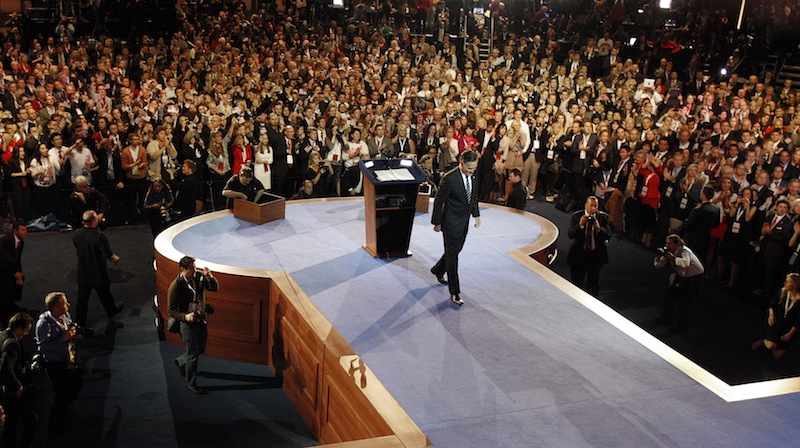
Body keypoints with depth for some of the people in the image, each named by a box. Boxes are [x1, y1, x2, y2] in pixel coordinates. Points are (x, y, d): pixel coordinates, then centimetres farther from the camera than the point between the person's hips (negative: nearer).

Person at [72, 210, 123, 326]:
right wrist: (116, 259, 0)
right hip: (98, 273, -3)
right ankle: (111, 311, 45)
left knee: (82, 298, 16)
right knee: (105, 295, 22)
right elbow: (109, 255, -22)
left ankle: (80, 322, 26)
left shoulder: (76, 234, -12)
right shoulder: (99, 236, -29)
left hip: (83, 273, 3)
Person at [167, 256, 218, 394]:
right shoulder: (175, 286, -19)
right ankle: (191, 383, 24)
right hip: (188, 324, -6)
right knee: (193, 354, 4)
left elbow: (215, 288, 0)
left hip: (201, 320, 6)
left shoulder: (199, 277, -6)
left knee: (201, 350, 20)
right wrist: (185, 316, -32)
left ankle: (181, 362, 48)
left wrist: (210, 277, -20)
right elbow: (172, 310, -15)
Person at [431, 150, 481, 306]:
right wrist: (437, 223, -9)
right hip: (452, 222, -8)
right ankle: (454, 293, 6)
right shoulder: (450, 179, -25)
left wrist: (476, 215, 12)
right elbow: (439, 201, -16)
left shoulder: (472, 175, -2)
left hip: (464, 220, 8)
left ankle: (438, 270, 47)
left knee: (456, 250, 21)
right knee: (452, 255, 0)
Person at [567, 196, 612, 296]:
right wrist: (580, 225, -32)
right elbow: (570, 235, -17)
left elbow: (608, 235, -14)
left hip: (596, 254, 1)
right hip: (579, 253, -1)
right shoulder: (576, 216, -8)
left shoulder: (603, 216, -6)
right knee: (576, 282, 12)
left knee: (594, 283, 11)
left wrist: (598, 228, -31)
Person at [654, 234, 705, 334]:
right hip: (682, 277, 8)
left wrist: (673, 257, -43)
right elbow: (658, 264, 0)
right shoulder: (669, 252, -4)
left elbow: (686, 263, -49)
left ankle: (683, 327, 3)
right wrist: (659, 257, -21)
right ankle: (667, 318, 34)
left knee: (683, 301, -11)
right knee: (669, 295, 13)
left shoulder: (684, 251, -27)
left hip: (694, 278, -8)